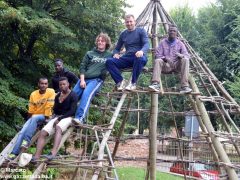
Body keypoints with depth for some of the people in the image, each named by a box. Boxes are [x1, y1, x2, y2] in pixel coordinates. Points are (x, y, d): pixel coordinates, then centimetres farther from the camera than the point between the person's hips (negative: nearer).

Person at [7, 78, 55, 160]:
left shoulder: (51, 92, -13)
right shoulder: (33, 94, -2)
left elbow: (49, 106, -16)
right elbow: (31, 111, 1)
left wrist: (45, 118, -17)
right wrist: (30, 120, -3)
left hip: (44, 117, -4)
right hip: (34, 117, 4)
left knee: (35, 118, -37)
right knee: (22, 132, -15)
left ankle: (27, 140, -32)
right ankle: (14, 153, -12)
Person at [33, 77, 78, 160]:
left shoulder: (73, 95, -2)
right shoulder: (58, 96, 16)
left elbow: (72, 111, -11)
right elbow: (55, 110, 13)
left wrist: (60, 118, -17)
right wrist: (59, 101, -5)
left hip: (67, 117, -6)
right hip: (57, 117, 6)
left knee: (58, 127, -40)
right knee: (43, 132, -19)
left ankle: (53, 152, -58)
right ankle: (36, 156, -28)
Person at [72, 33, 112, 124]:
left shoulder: (109, 55, 16)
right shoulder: (90, 54, 17)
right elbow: (82, 67, 11)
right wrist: (82, 80, -3)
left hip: (97, 80, -3)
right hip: (84, 79, 3)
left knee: (86, 94, -30)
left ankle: (80, 118, -40)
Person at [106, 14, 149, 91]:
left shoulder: (141, 31, 6)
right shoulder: (123, 34, 17)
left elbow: (146, 44, -9)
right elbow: (117, 48, 21)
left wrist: (142, 51, -33)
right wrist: (116, 54, -6)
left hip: (139, 57, -3)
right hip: (127, 58, 4)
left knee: (140, 59, -42)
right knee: (109, 61, -21)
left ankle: (133, 83, -28)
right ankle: (120, 81, -19)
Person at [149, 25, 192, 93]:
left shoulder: (180, 43, 9)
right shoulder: (163, 42, 8)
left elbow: (187, 55, 0)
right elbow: (158, 55, -1)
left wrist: (181, 55, -25)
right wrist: (165, 58, -22)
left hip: (176, 65, 1)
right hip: (166, 65, -1)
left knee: (185, 60, -29)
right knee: (157, 61, -30)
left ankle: (184, 86, -36)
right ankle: (155, 84, -45)